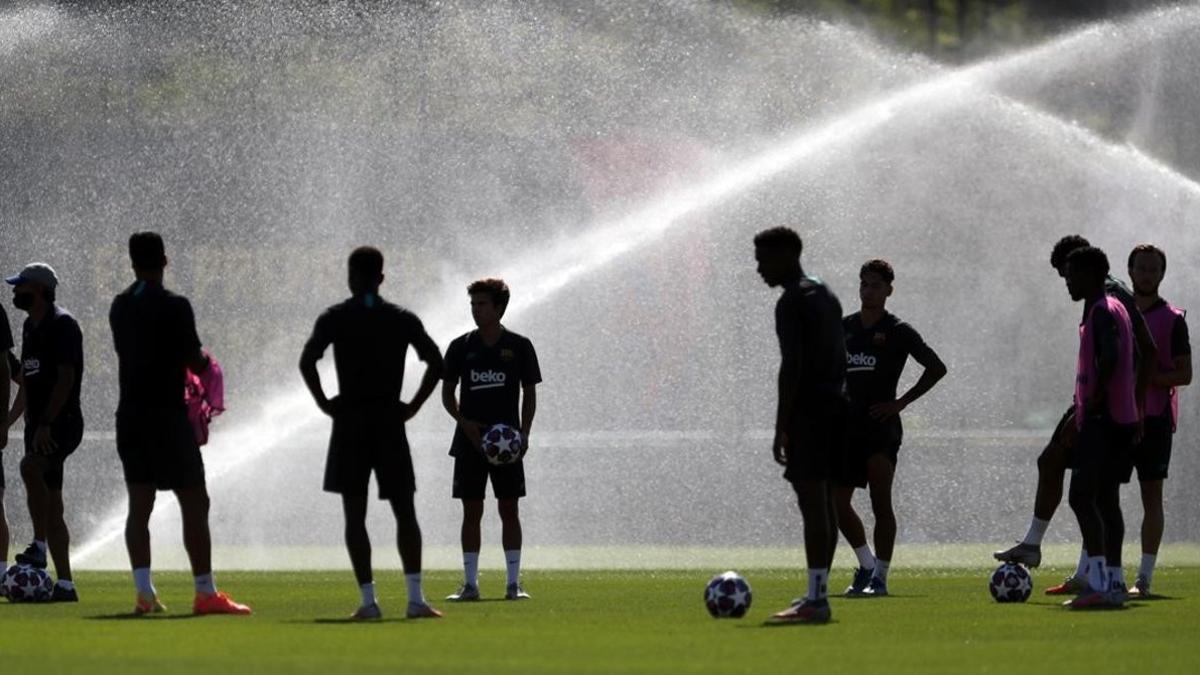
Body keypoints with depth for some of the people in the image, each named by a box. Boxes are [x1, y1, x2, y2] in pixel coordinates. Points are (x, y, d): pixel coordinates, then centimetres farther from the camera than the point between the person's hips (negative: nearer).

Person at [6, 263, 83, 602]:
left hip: (62, 422, -9)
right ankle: (65, 585, 8)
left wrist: (45, 423, -26)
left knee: (30, 467, -34)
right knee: (51, 507, 7)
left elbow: (65, 379, -20)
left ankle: (40, 547, -31)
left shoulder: (62, 325, -11)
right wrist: (8, 421, 22)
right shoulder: (31, 327, 17)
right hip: (39, 426, 9)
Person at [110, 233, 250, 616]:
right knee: (195, 504, -1)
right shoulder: (174, 307, -12)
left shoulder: (120, 307, 8)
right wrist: (203, 358, 13)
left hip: (130, 415, 6)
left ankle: (144, 591, -1)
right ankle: (205, 594, -3)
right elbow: (196, 363, -10)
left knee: (139, 505, 6)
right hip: (168, 416, -6)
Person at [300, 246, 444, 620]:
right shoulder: (402, 319, 5)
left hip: (350, 421, -1)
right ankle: (415, 598, -7)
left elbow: (307, 361, -11)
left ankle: (368, 599, -4)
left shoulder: (334, 319, 1)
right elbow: (436, 362, -1)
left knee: (354, 515, 3)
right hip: (390, 421, 1)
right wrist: (413, 405, 4)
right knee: (404, 512, 4)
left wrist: (324, 403, -1)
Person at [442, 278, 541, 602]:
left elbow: (529, 392, 6)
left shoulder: (519, 346, 1)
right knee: (472, 511, 1)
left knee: (509, 510, -1)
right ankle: (470, 584, 4)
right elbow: (447, 392, 9)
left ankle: (513, 583, 2)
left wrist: (524, 433, -6)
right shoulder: (461, 347, 4)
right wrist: (464, 422, -8)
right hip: (469, 440, 1)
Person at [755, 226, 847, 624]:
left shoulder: (792, 302, -12)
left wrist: (781, 428, -16)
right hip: (835, 406, 10)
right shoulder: (826, 296, 18)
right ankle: (818, 593, 15)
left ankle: (816, 599, -15)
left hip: (808, 411, -10)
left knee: (811, 500, -11)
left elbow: (791, 365, -17)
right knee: (823, 501, 12)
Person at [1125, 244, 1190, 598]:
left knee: (1151, 495, -2)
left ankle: (1144, 578, -1)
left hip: (1155, 418, -4)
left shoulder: (1172, 319, 0)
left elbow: (1184, 374, -3)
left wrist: (1146, 378, -16)